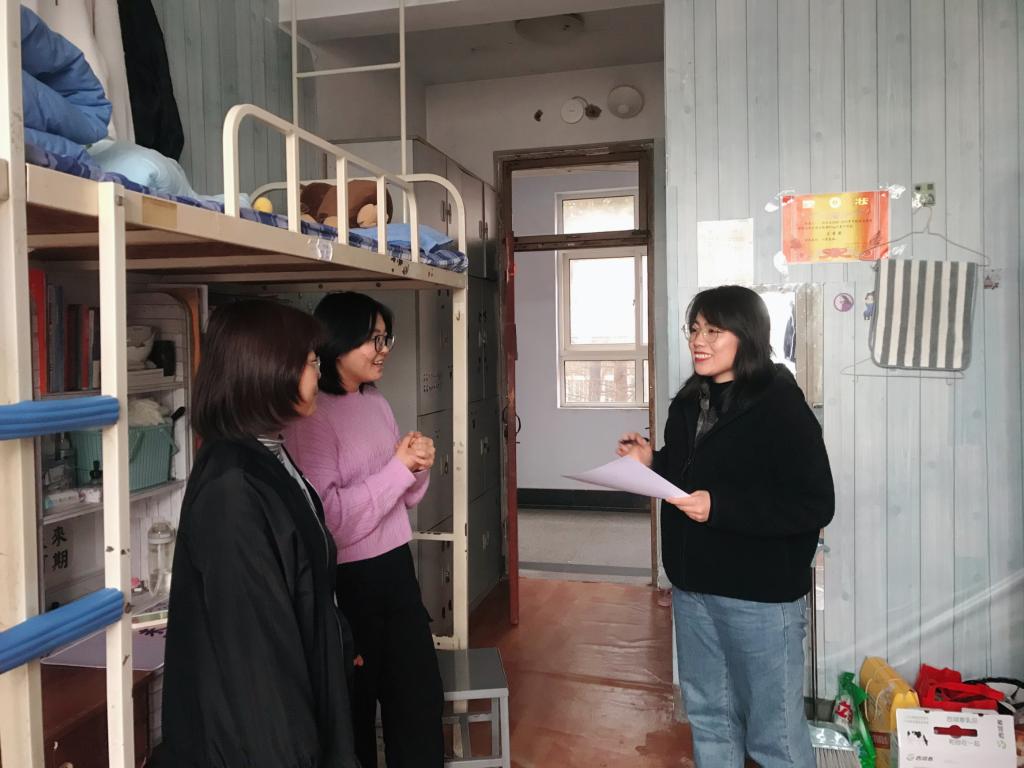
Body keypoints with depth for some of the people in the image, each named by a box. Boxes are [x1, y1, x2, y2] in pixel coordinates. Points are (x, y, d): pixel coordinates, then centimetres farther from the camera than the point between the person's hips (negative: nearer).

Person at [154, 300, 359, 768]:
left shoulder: (268, 459, 3)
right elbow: (250, 635, -25)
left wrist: (340, 645, 20)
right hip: (259, 728, -9)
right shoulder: (231, 489, -27)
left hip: (294, 692, 9)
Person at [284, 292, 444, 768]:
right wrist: (398, 468, -20)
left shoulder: (377, 404, 8)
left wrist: (418, 469, -6)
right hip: (348, 580, -7)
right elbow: (328, 516, -25)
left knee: (421, 698, 18)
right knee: (353, 707, 13)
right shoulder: (311, 416, -17)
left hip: (396, 567, 8)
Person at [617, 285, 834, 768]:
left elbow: (815, 505, -20)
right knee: (708, 715, 21)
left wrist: (719, 508, -27)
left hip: (760, 594, -7)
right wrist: (651, 463, -1)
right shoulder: (688, 404, 8)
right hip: (692, 585, 7)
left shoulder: (781, 407, -15)